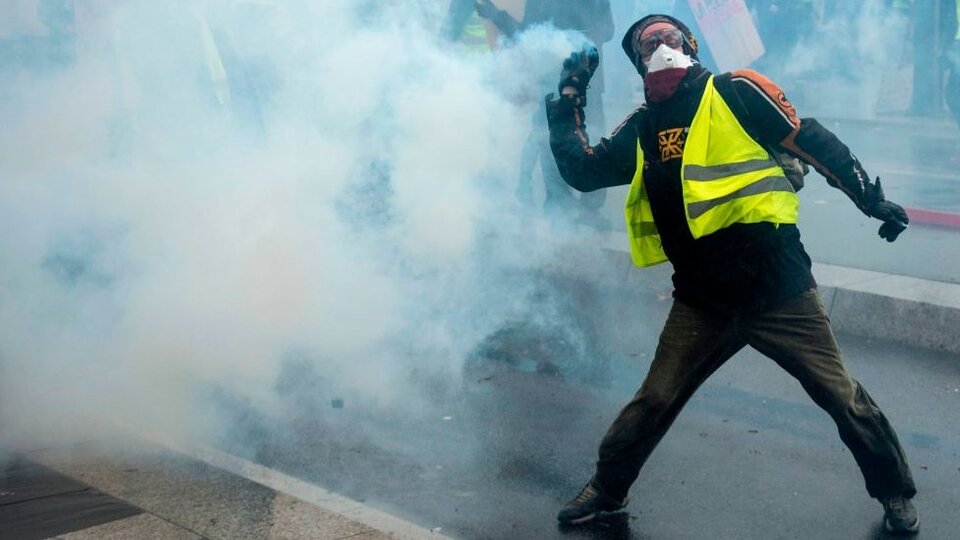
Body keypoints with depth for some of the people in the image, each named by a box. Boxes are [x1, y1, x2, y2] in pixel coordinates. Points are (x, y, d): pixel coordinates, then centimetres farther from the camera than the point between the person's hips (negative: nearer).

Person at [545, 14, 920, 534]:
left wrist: (873, 200, -4)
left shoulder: (735, 92, -4)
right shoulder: (642, 128, 10)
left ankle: (895, 491, 24)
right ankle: (606, 489, 26)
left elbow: (814, 142, -4)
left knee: (841, 395, 4)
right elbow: (581, 171, 17)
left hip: (779, 286, -3)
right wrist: (567, 102, 13)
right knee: (653, 402, 5)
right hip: (702, 299, 3)